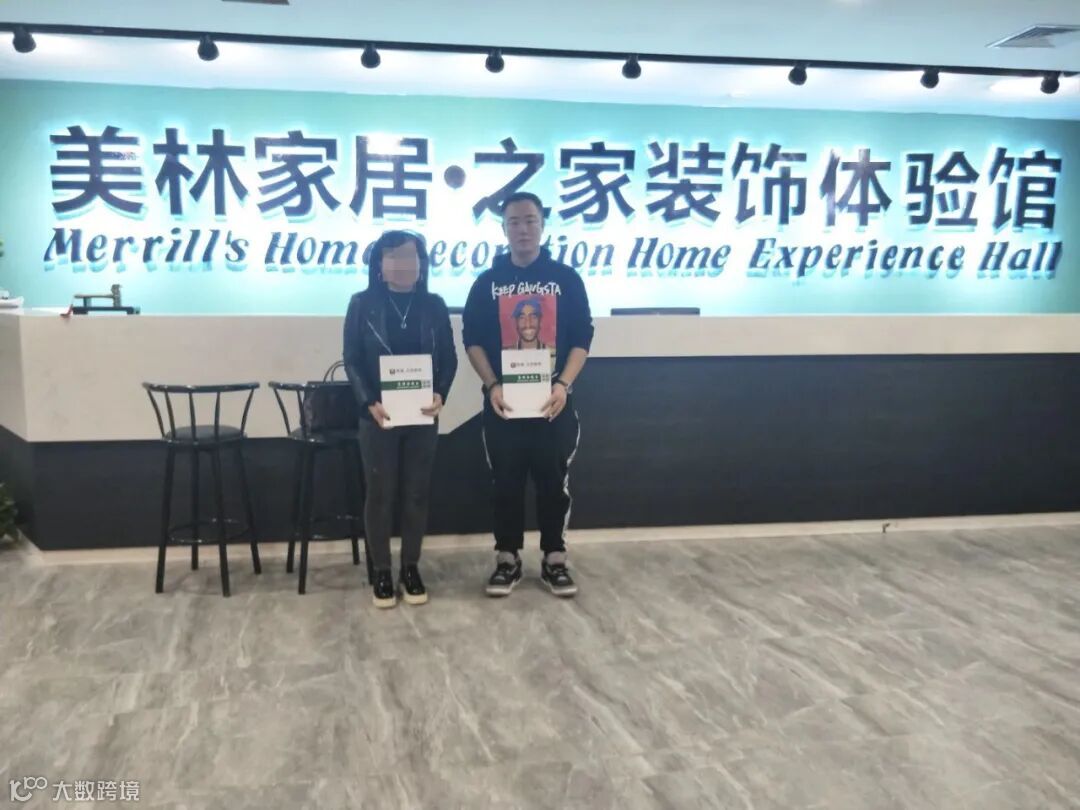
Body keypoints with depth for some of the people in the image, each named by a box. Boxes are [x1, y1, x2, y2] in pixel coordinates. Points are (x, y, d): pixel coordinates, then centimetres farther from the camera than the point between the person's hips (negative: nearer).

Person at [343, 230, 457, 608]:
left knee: (416, 492, 8)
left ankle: (411, 568, 21)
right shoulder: (362, 304, -1)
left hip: (422, 415, 2)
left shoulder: (434, 306, 4)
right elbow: (352, 360, -3)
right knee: (380, 494, 5)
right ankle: (381, 572, 17)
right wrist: (369, 402, -16)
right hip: (378, 415, -2)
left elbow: (449, 358, 3)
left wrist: (440, 395, -15)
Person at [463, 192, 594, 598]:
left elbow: (582, 338, 1)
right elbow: (473, 340, 3)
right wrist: (492, 385, -11)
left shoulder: (567, 278, 4)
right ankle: (507, 559, 18)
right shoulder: (487, 282, 6)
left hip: (553, 400, 0)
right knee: (506, 483, 6)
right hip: (502, 402, 1)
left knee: (554, 481, 5)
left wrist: (563, 385, -13)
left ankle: (555, 560, 17)